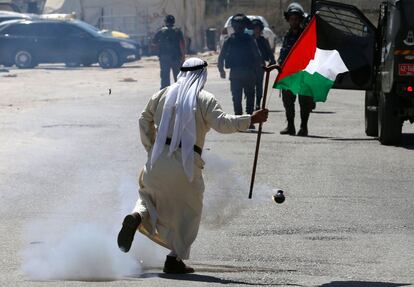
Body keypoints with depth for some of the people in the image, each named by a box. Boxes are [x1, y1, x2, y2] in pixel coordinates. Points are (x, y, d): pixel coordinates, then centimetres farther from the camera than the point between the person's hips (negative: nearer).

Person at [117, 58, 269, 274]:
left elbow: (145, 120, 22)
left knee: (149, 195, 23)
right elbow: (222, 123, -14)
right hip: (187, 163, -3)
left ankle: (137, 216, -12)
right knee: (188, 211, 12)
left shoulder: (164, 94, 13)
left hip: (158, 157, 3)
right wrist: (251, 119, -10)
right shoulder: (205, 99, -2)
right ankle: (175, 259, 6)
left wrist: (150, 147, 28)